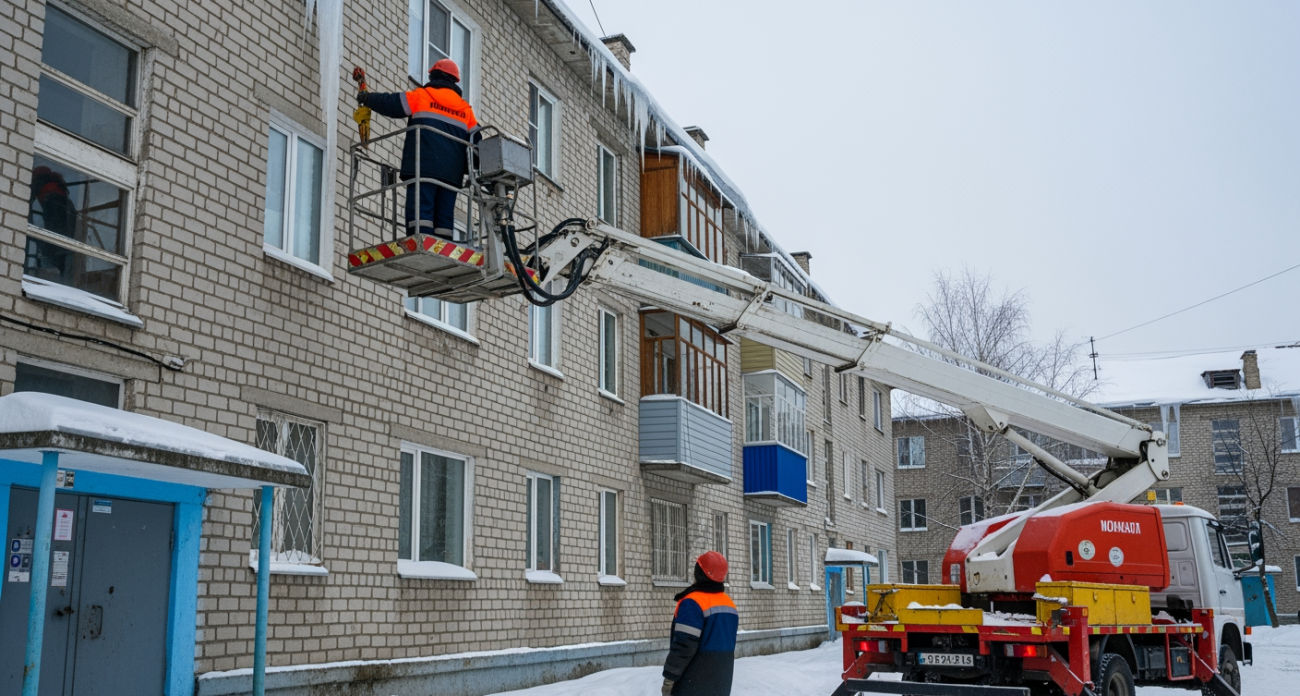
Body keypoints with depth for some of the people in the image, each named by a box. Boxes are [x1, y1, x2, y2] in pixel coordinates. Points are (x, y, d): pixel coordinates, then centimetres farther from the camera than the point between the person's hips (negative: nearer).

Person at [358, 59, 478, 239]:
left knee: (420, 212, -13)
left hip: (424, 166, -5)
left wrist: (367, 98, 24)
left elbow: (390, 104, 7)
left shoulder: (422, 96, 7)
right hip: (452, 171, 5)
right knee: (444, 217, 3)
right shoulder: (465, 108, 21)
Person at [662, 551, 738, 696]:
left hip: (693, 684, -8)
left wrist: (669, 677, -15)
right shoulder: (729, 604, 11)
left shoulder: (693, 602, -17)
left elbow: (684, 644, -22)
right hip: (721, 682, 8)